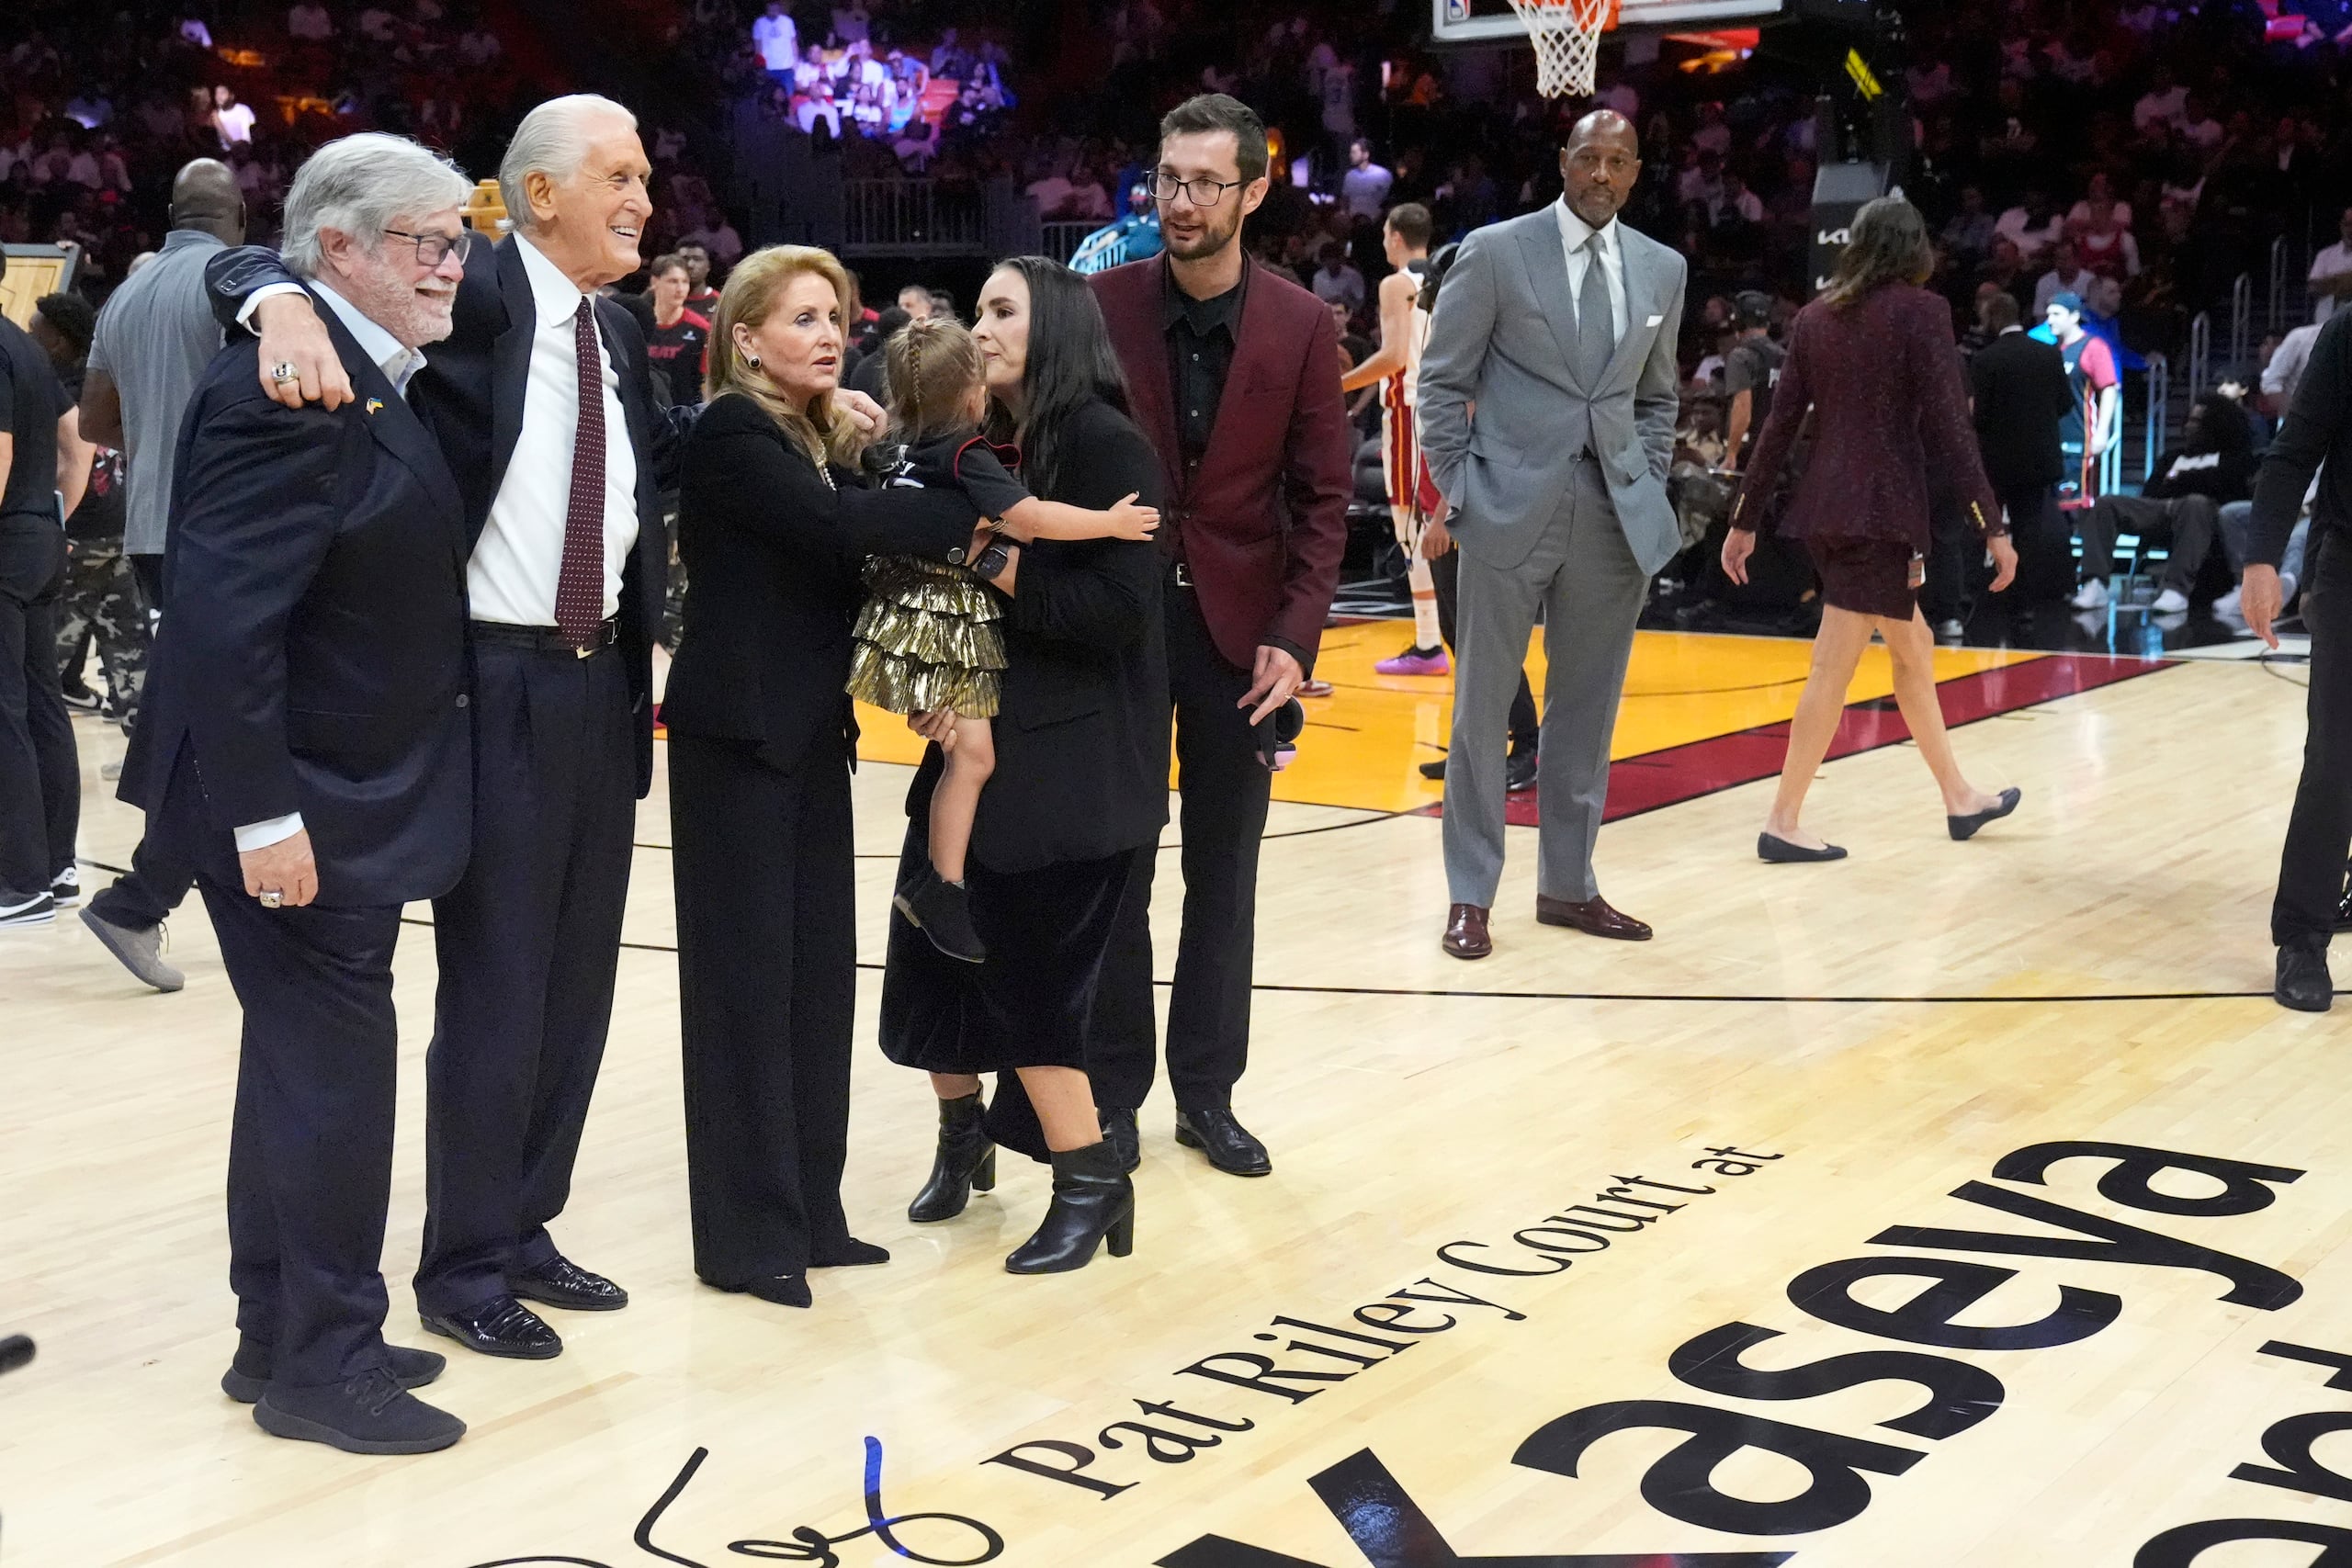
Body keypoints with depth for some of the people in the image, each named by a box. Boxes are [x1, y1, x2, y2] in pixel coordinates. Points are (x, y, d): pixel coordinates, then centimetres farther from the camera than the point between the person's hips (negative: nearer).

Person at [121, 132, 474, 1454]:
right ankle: (322, 1365, 12)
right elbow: (224, 622, -25)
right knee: (337, 1068, -2)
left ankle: (279, 1336, 30)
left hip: (351, 796, 10)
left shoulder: (383, 378, 10)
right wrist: (264, 816, -24)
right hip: (300, 807, -10)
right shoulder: (289, 392, -20)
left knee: (306, 1062, 17)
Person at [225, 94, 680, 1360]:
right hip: (500, 688, -7)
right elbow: (248, 266, -16)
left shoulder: (617, 335, 12)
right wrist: (286, 305, -39)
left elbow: (667, 461, 26)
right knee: (495, 995, 0)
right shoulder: (467, 293, -9)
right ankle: (462, 1268, 14)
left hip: (601, 687, 7)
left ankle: (523, 1231, 28)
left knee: (576, 986, 14)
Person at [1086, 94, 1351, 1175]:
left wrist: (1294, 635, -9)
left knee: (1224, 875, 9)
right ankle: (1111, 1090, 18)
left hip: (1238, 627, 1)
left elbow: (1320, 499, -1)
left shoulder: (1303, 328, -3)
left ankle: (1207, 1093, 20)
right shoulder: (1099, 307, -5)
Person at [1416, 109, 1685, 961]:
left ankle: (1568, 885, 22)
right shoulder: (1495, 252, -1)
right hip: (1512, 508, -4)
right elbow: (1442, 381, 1)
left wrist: (1648, 492, 9)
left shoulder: (1661, 269, 11)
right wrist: (1456, 491, -5)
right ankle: (1470, 897, 9)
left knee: (1587, 710, 10)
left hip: (1615, 520, 4)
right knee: (1483, 707, 1)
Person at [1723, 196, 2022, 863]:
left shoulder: (1815, 316, 10)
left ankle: (1959, 797, 28)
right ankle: (1783, 821, -3)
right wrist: (1994, 527, -9)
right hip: (1882, 508, -7)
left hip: (1826, 508, 7)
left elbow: (1780, 424, 10)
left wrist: (1744, 519, 15)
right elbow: (1948, 427, -11)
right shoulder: (1921, 311, -5)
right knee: (1834, 667, -5)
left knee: (1913, 649, 17)